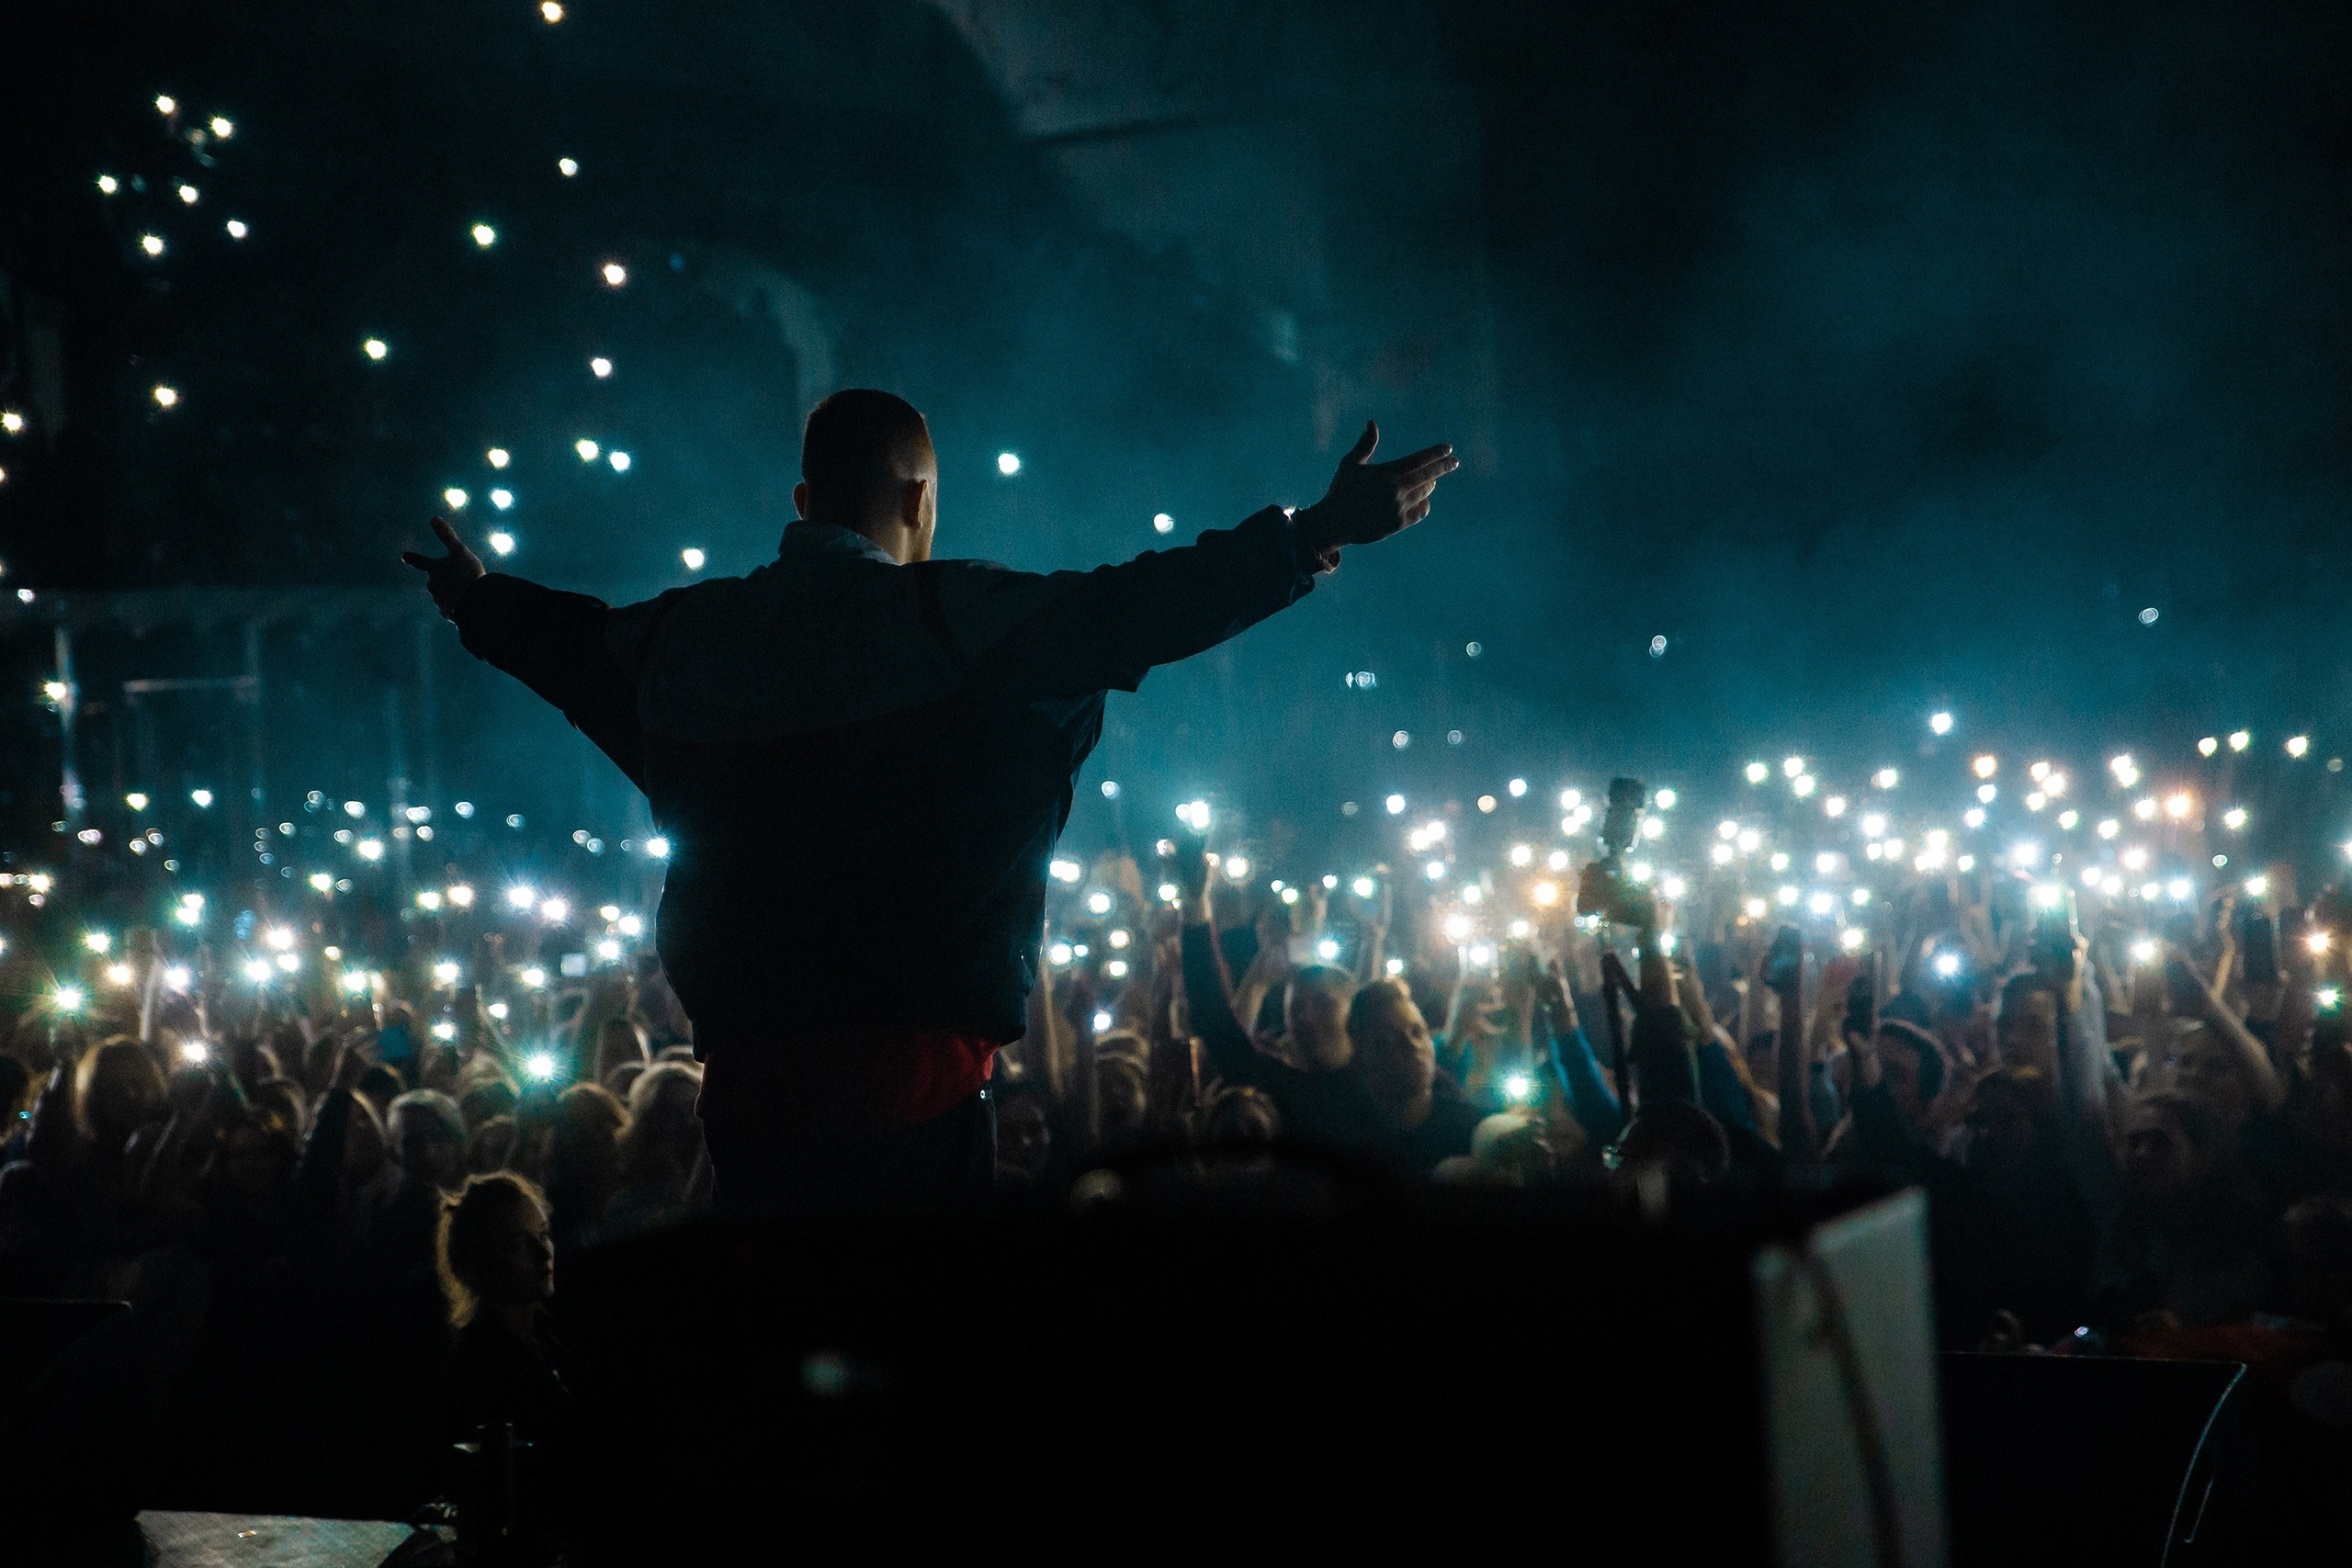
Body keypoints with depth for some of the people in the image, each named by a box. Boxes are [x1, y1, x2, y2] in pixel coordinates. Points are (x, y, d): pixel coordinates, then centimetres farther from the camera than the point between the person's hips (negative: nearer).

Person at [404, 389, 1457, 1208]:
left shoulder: (683, 636, 9)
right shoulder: (952, 617, -7)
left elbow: (570, 644, 30)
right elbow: (1131, 610, -10)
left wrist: (477, 599, 52)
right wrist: (1316, 536, -6)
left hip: (746, 1073, 5)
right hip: (911, 1067, -5)